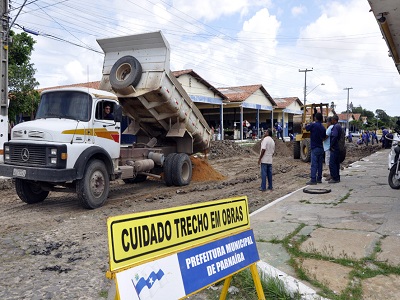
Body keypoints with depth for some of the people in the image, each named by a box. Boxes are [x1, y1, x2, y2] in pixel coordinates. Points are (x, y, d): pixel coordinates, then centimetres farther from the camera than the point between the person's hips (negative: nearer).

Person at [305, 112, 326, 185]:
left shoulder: (313, 125, -11)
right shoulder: (323, 127, 9)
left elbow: (306, 128, 4)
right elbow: (324, 137, 14)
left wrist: (308, 124, 21)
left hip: (315, 148, -7)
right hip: (321, 148, 7)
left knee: (314, 164, -8)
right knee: (319, 164, 11)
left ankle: (313, 180, -10)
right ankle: (319, 179, 17)